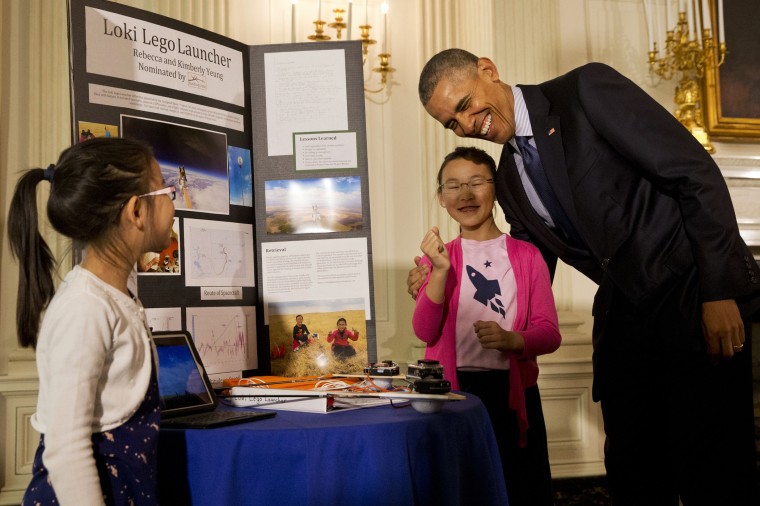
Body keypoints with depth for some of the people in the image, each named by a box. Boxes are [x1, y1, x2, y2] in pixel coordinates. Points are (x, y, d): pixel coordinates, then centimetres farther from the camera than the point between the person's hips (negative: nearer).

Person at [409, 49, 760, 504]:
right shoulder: (508, 180, 10)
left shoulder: (587, 89, -9)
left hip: (692, 294, -6)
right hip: (623, 315, 7)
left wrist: (719, 292, -18)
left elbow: (696, 173, -14)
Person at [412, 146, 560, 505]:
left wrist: (511, 340, -22)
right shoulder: (439, 258, 4)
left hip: (513, 390, 0)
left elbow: (549, 333, -2)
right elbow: (425, 331, -9)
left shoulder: (526, 255, 1)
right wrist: (440, 271, -21)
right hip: (453, 389, 1)